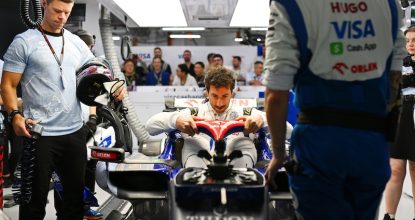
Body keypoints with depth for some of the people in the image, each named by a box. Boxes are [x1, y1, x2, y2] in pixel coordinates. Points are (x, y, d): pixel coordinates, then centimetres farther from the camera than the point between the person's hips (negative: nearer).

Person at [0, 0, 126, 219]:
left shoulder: (77, 43, 11)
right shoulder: (24, 42, -3)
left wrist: (116, 85, -8)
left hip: (74, 132, 5)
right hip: (39, 134, -5)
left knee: (77, 194, 16)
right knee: (35, 199, 6)